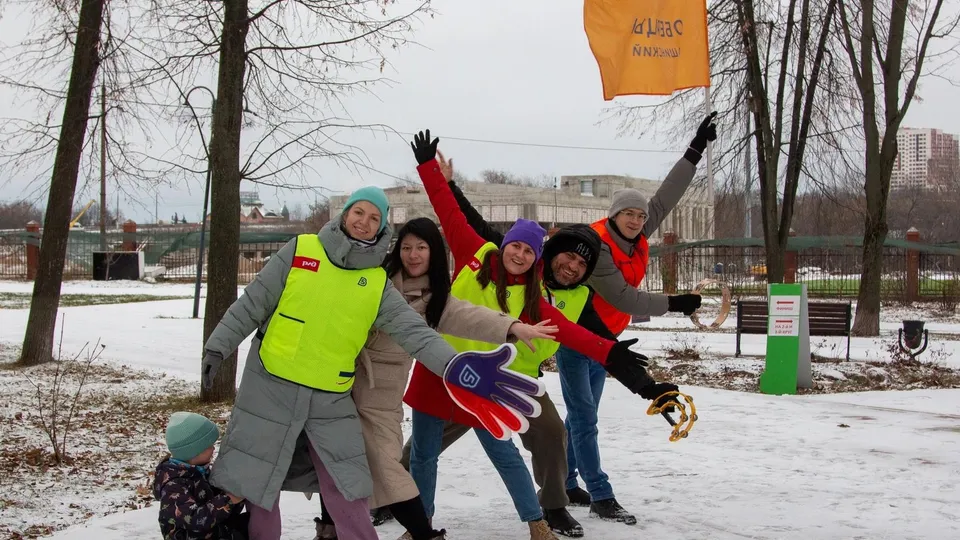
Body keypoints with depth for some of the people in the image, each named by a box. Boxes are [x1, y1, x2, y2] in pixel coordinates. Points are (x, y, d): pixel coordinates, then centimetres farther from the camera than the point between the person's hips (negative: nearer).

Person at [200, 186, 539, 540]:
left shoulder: (378, 283, -1)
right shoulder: (299, 251, -4)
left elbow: (412, 330, -10)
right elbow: (252, 304, 0)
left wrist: (452, 364, -25)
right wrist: (218, 347, -3)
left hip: (332, 401, 1)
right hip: (271, 389, -1)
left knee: (347, 499, 2)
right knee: (254, 487, 9)